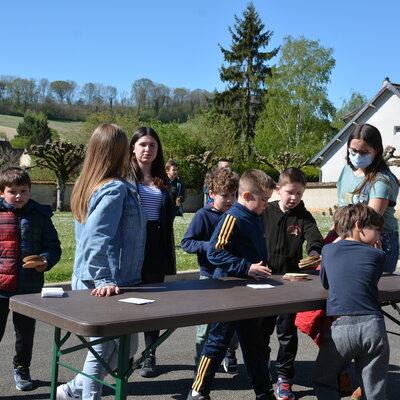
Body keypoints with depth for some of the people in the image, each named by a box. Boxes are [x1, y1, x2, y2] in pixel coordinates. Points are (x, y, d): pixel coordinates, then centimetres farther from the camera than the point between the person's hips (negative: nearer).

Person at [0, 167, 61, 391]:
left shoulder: (40, 215, 2)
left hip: (29, 287, 1)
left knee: (25, 332, 15)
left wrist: (46, 261, -14)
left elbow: (53, 246, 5)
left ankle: (22, 368, 35)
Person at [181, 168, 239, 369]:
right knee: (206, 322, 3)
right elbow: (186, 242, -12)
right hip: (210, 276, -4)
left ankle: (230, 355, 33)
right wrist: (211, 246, -24)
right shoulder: (203, 215, -11)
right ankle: (202, 360, 19)